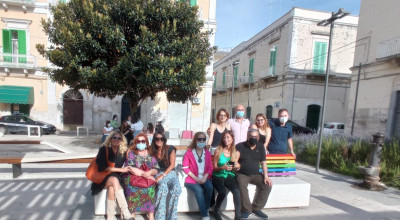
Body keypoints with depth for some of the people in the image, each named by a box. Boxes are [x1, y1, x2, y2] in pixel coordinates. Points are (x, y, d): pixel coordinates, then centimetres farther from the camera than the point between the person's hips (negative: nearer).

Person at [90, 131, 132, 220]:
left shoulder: (123, 152, 1)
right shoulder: (104, 149, -7)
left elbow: (127, 166, 5)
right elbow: (103, 167, -14)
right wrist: (121, 170, -17)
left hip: (116, 177, 2)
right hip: (103, 177, -2)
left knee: (111, 188, -33)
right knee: (114, 180, -35)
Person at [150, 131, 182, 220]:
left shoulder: (170, 149, -2)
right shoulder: (153, 151, 6)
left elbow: (172, 165, -5)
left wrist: (163, 175, -15)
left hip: (170, 173, 0)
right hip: (159, 173, 1)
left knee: (177, 189, -31)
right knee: (163, 187, -35)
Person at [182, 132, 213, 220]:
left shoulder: (207, 153, 6)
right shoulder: (189, 152, -7)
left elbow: (210, 167, 6)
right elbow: (185, 167, -7)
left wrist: (205, 177, -12)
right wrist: (195, 178, -13)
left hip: (204, 178, 3)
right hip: (192, 179, -3)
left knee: (210, 187, -26)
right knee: (199, 190, -31)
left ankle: (206, 209, -4)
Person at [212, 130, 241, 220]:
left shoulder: (236, 153, 4)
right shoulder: (218, 151, -4)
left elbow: (234, 168, 14)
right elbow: (214, 168, -1)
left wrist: (237, 167, -9)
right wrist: (223, 167, -20)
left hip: (229, 176, 2)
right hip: (218, 176, -2)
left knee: (237, 191, -28)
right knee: (223, 192, -29)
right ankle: (216, 210, 2)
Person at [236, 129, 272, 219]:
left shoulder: (260, 147, 7)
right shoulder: (239, 146, -5)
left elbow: (263, 162, 6)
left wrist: (266, 176, -5)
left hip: (256, 174, 4)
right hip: (242, 174, -4)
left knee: (267, 185, -17)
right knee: (242, 186, -32)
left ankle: (256, 208, -2)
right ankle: (246, 209, -12)